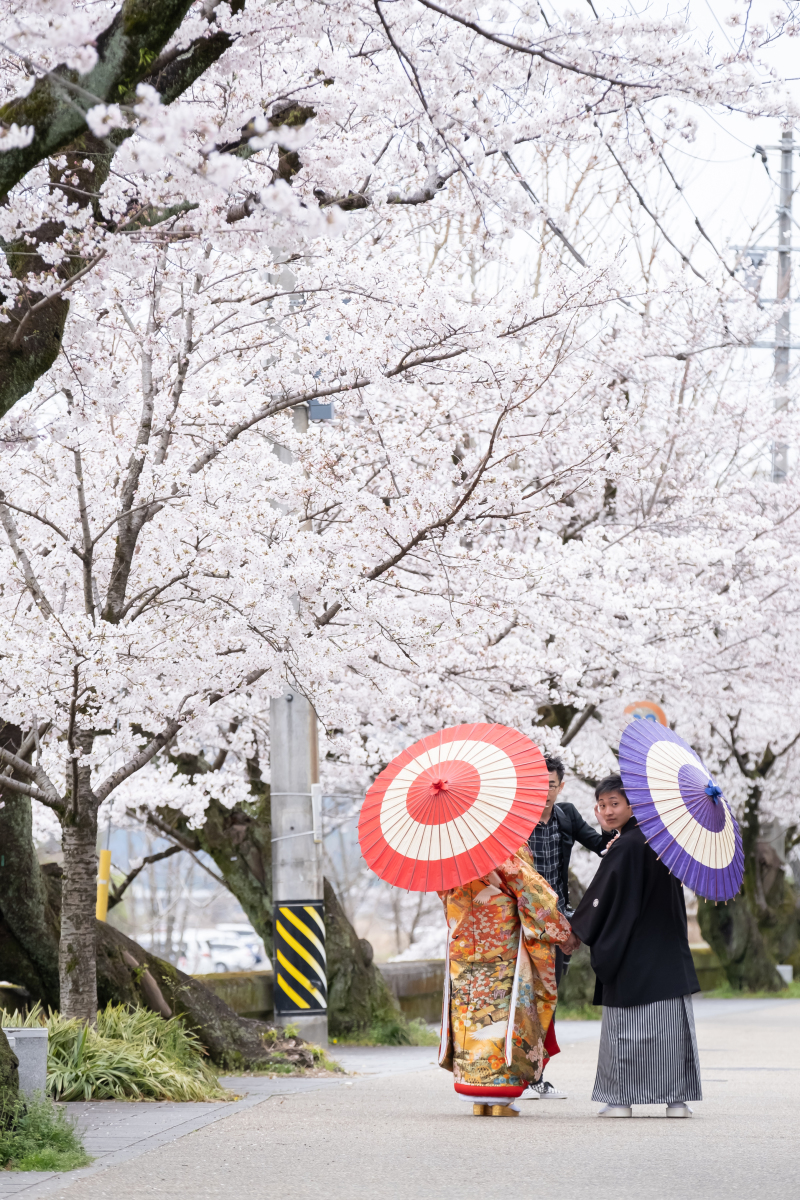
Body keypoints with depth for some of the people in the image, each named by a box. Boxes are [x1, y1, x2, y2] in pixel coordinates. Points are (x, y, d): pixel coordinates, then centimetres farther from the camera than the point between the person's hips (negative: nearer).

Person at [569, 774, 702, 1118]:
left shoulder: (624, 848, -14)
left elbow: (601, 897, -12)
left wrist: (576, 930, 2)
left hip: (629, 951, -7)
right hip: (669, 952, 7)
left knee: (624, 1025, 0)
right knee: (671, 1022, 5)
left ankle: (621, 1099, 1)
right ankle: (677, 1098, 3)